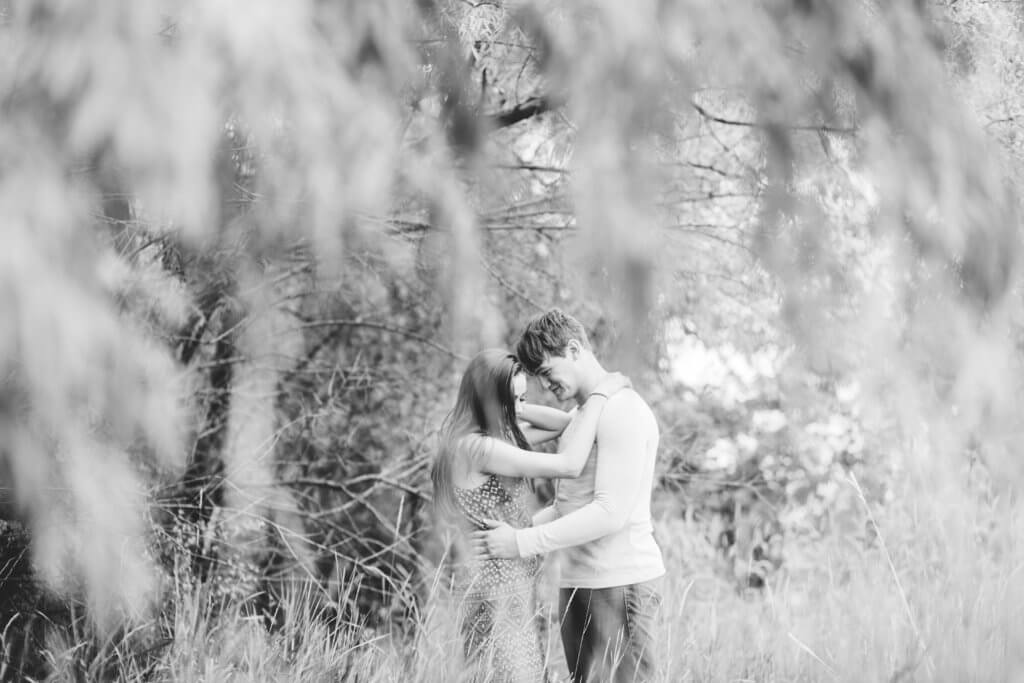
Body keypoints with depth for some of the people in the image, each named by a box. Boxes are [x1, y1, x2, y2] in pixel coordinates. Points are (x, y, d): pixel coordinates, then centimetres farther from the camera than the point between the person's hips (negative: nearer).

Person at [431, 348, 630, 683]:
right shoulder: (476, 447, -20)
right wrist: (598, 397, -14)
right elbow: (568, 465, -23)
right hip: (498, 590, -9)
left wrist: (513, 410, 4)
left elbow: (562, 423, 19)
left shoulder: (495, 436, 9)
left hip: (516, 584, 9)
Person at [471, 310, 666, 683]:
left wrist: (524, 544, -18)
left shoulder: (622, 411, -11)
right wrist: (518, 527, 7)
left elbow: (611, 512, -18)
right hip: (577, 583, 9)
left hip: (620, 583, -9)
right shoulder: (581, 416, 20)